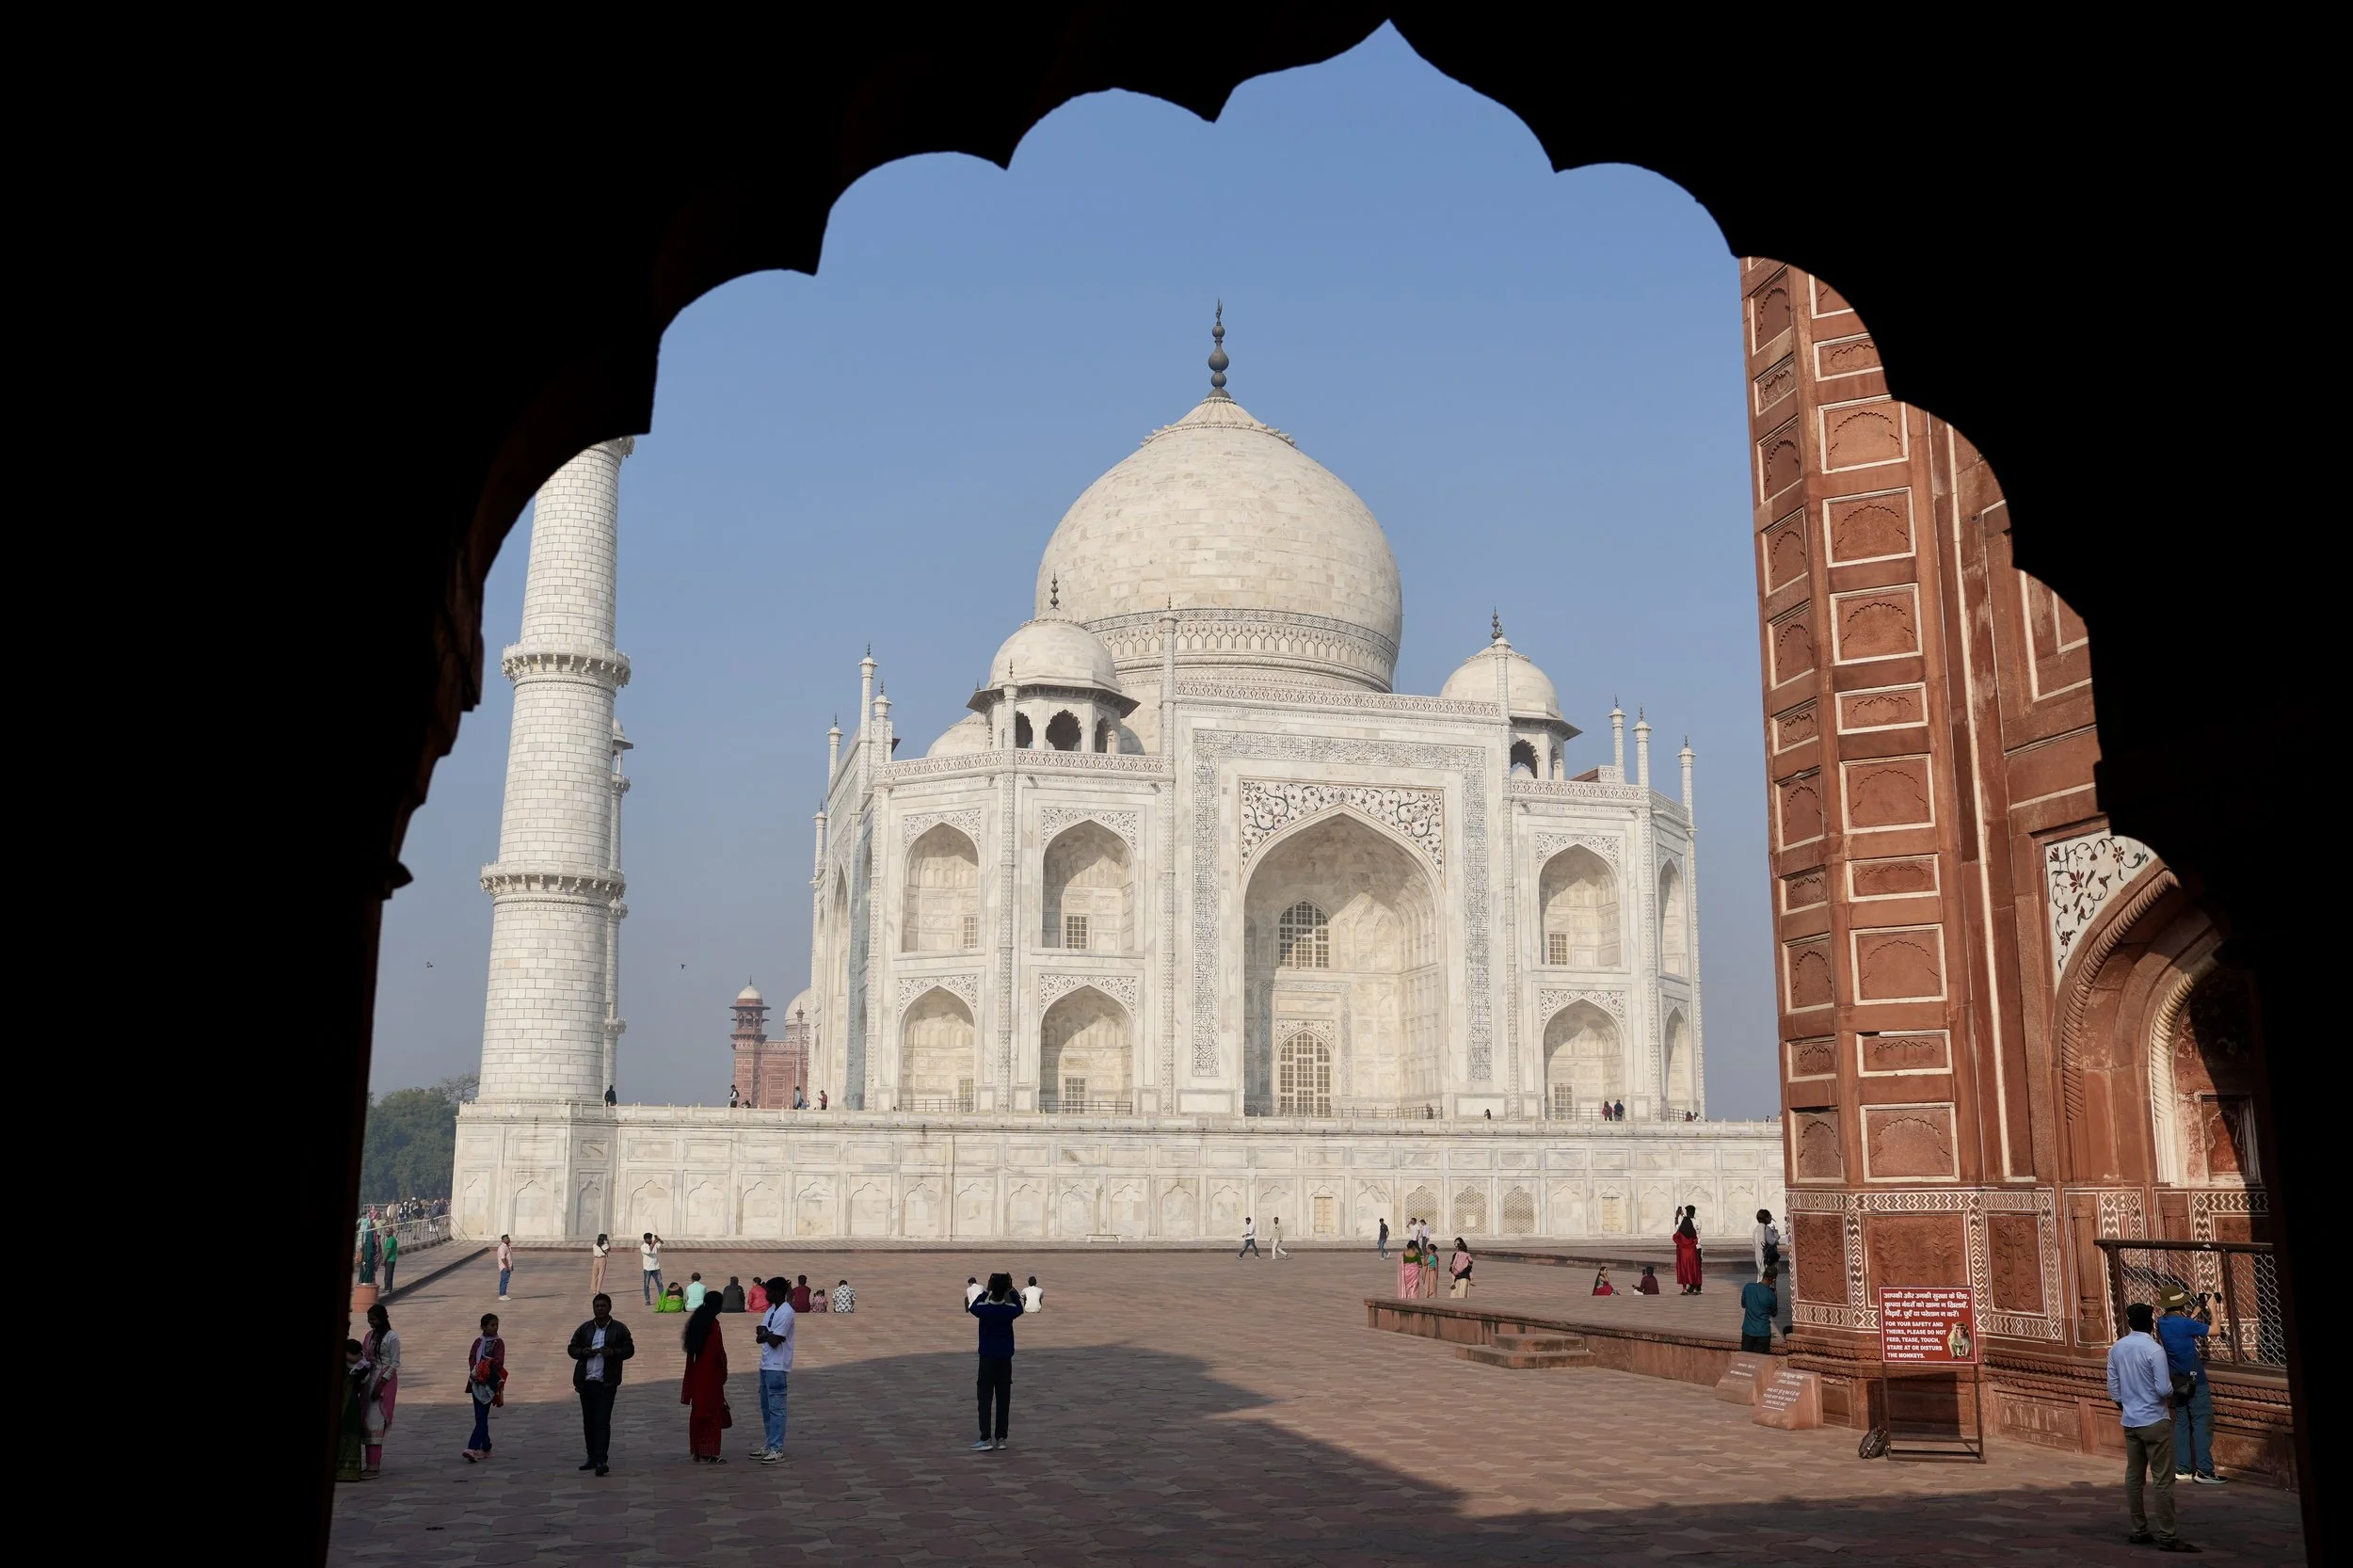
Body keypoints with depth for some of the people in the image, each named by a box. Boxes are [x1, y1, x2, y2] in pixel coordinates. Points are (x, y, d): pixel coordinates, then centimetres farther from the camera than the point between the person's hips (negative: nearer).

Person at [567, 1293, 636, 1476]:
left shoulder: (619, 1329, 3)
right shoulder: (584, 1328, 11)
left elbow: (630, 1349, 2)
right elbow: (571, 1348, 13)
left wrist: (613, 1353, -16)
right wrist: (583, 1352, -8)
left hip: (607, 1383, -4)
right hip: (586, 1382, 4)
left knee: (602, 1421, -10)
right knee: (588, 1422, 10)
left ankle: (602, 1460, -12)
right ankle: (592, 1458, 20)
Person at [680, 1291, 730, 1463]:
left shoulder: (696, 1322, 8)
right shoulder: (713, 1323, -16)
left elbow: (690, 1347, 11)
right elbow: (718, 1351, -17)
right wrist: (724, 1370, -3)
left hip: (697, 1373, 8)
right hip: (711, 1374, -8)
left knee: (698, 1411, 14)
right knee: (713, 1412, -2)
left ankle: (697, 1450, 19)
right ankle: (709, 1453, -3)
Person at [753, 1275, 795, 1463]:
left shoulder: (785, 1312, -15)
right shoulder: (770, 1310, 13)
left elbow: (774, 1341, -18)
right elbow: (758, 1338, 10)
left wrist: (765, 1334, 0)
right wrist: (768, 1335, -10)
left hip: (777, 1367, -9)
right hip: (765, 1365, 9)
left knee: (775, 1409, -6)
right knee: (766, 1408, 13)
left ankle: (777, 1449, -3)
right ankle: (769, 1446, 21)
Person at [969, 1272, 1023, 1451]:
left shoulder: (983, 1308, -14)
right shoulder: (1010, 1309, -9)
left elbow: (972, 1307, 11)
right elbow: (1020, 1309, 16)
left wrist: (986, 1291, 10)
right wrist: (1011, 1291, 14)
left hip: (987, 1358, -2)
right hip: (1005, 1359, 2)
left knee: (985, 1398, 0)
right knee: (1004, 1399, 5)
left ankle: (985, 1438, -6)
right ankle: (1001, 1438, 6)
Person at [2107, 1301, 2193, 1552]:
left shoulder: (2116, 1349, 3)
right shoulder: (2154, 1349, -16)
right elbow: (2164, 1389, -18)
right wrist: (2170, 1395, 5)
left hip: (2130, 1421, 6)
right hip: (2155, 1421, -6)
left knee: (2133, 1476, 11)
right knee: (2163, 1480, -3)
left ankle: (2139, 1531, 17)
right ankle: (2166, 1537, -3)